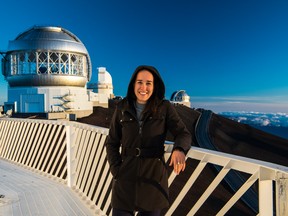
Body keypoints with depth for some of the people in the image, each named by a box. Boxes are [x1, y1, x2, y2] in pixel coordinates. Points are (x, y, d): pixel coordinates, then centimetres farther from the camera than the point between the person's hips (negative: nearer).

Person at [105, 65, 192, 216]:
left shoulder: (165, 108, -3)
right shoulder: (122, 108, 0)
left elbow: (183, 133, -11)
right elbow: (112, 142, 6)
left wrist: (179, 149, -33)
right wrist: (116, 170, -6)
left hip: (154, 179, 0)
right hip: (125, 179, 1)